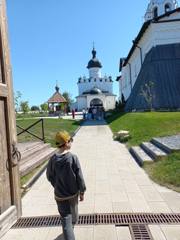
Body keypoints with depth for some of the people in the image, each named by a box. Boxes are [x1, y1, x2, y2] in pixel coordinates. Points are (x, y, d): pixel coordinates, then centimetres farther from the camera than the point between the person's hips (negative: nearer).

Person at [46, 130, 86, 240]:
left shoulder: (53, 159, -13)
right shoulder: (73, 158, -21)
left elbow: (50, 176, 1)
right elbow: (79, 177, -15)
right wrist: (82, 192, -1)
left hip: (60, 196, 0)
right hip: (73, 194, 0)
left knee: (66, 221, 8)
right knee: (73, 215, 28)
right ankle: (71, 228, 53)